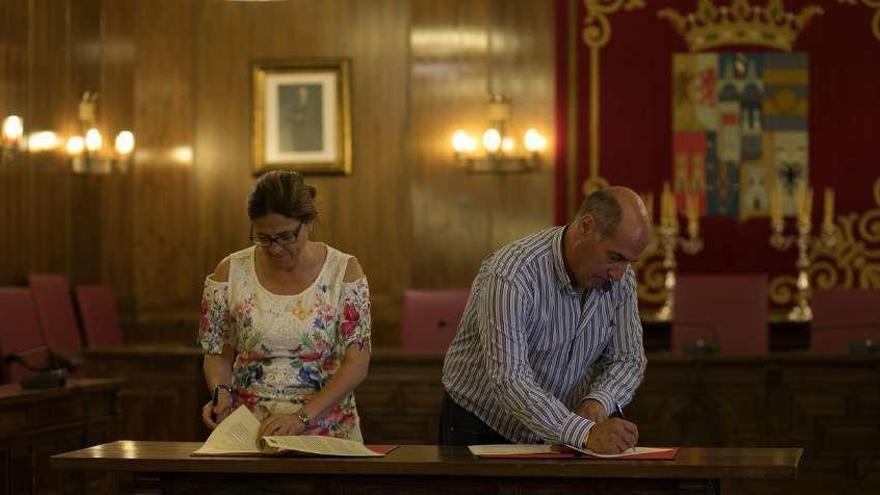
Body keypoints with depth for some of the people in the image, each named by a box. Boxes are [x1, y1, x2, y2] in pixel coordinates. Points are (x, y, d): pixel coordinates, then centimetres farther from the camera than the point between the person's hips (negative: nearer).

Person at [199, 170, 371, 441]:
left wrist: (303, 417, -15)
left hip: (327, 428, -1)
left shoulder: (343, 271, -1)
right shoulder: (230, 273, 4)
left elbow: (356, 363, -5)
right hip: (247, 430, 1)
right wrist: (221, 392, -8)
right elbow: (218, 353, 13)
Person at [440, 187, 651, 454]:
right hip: (483, 430, -4)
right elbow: (510, 381, -32)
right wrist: (585, 434, -41)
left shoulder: (620, 276, -5)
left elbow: (628, 359, 2)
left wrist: (599, 402, -20)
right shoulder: (510, 278, -26)